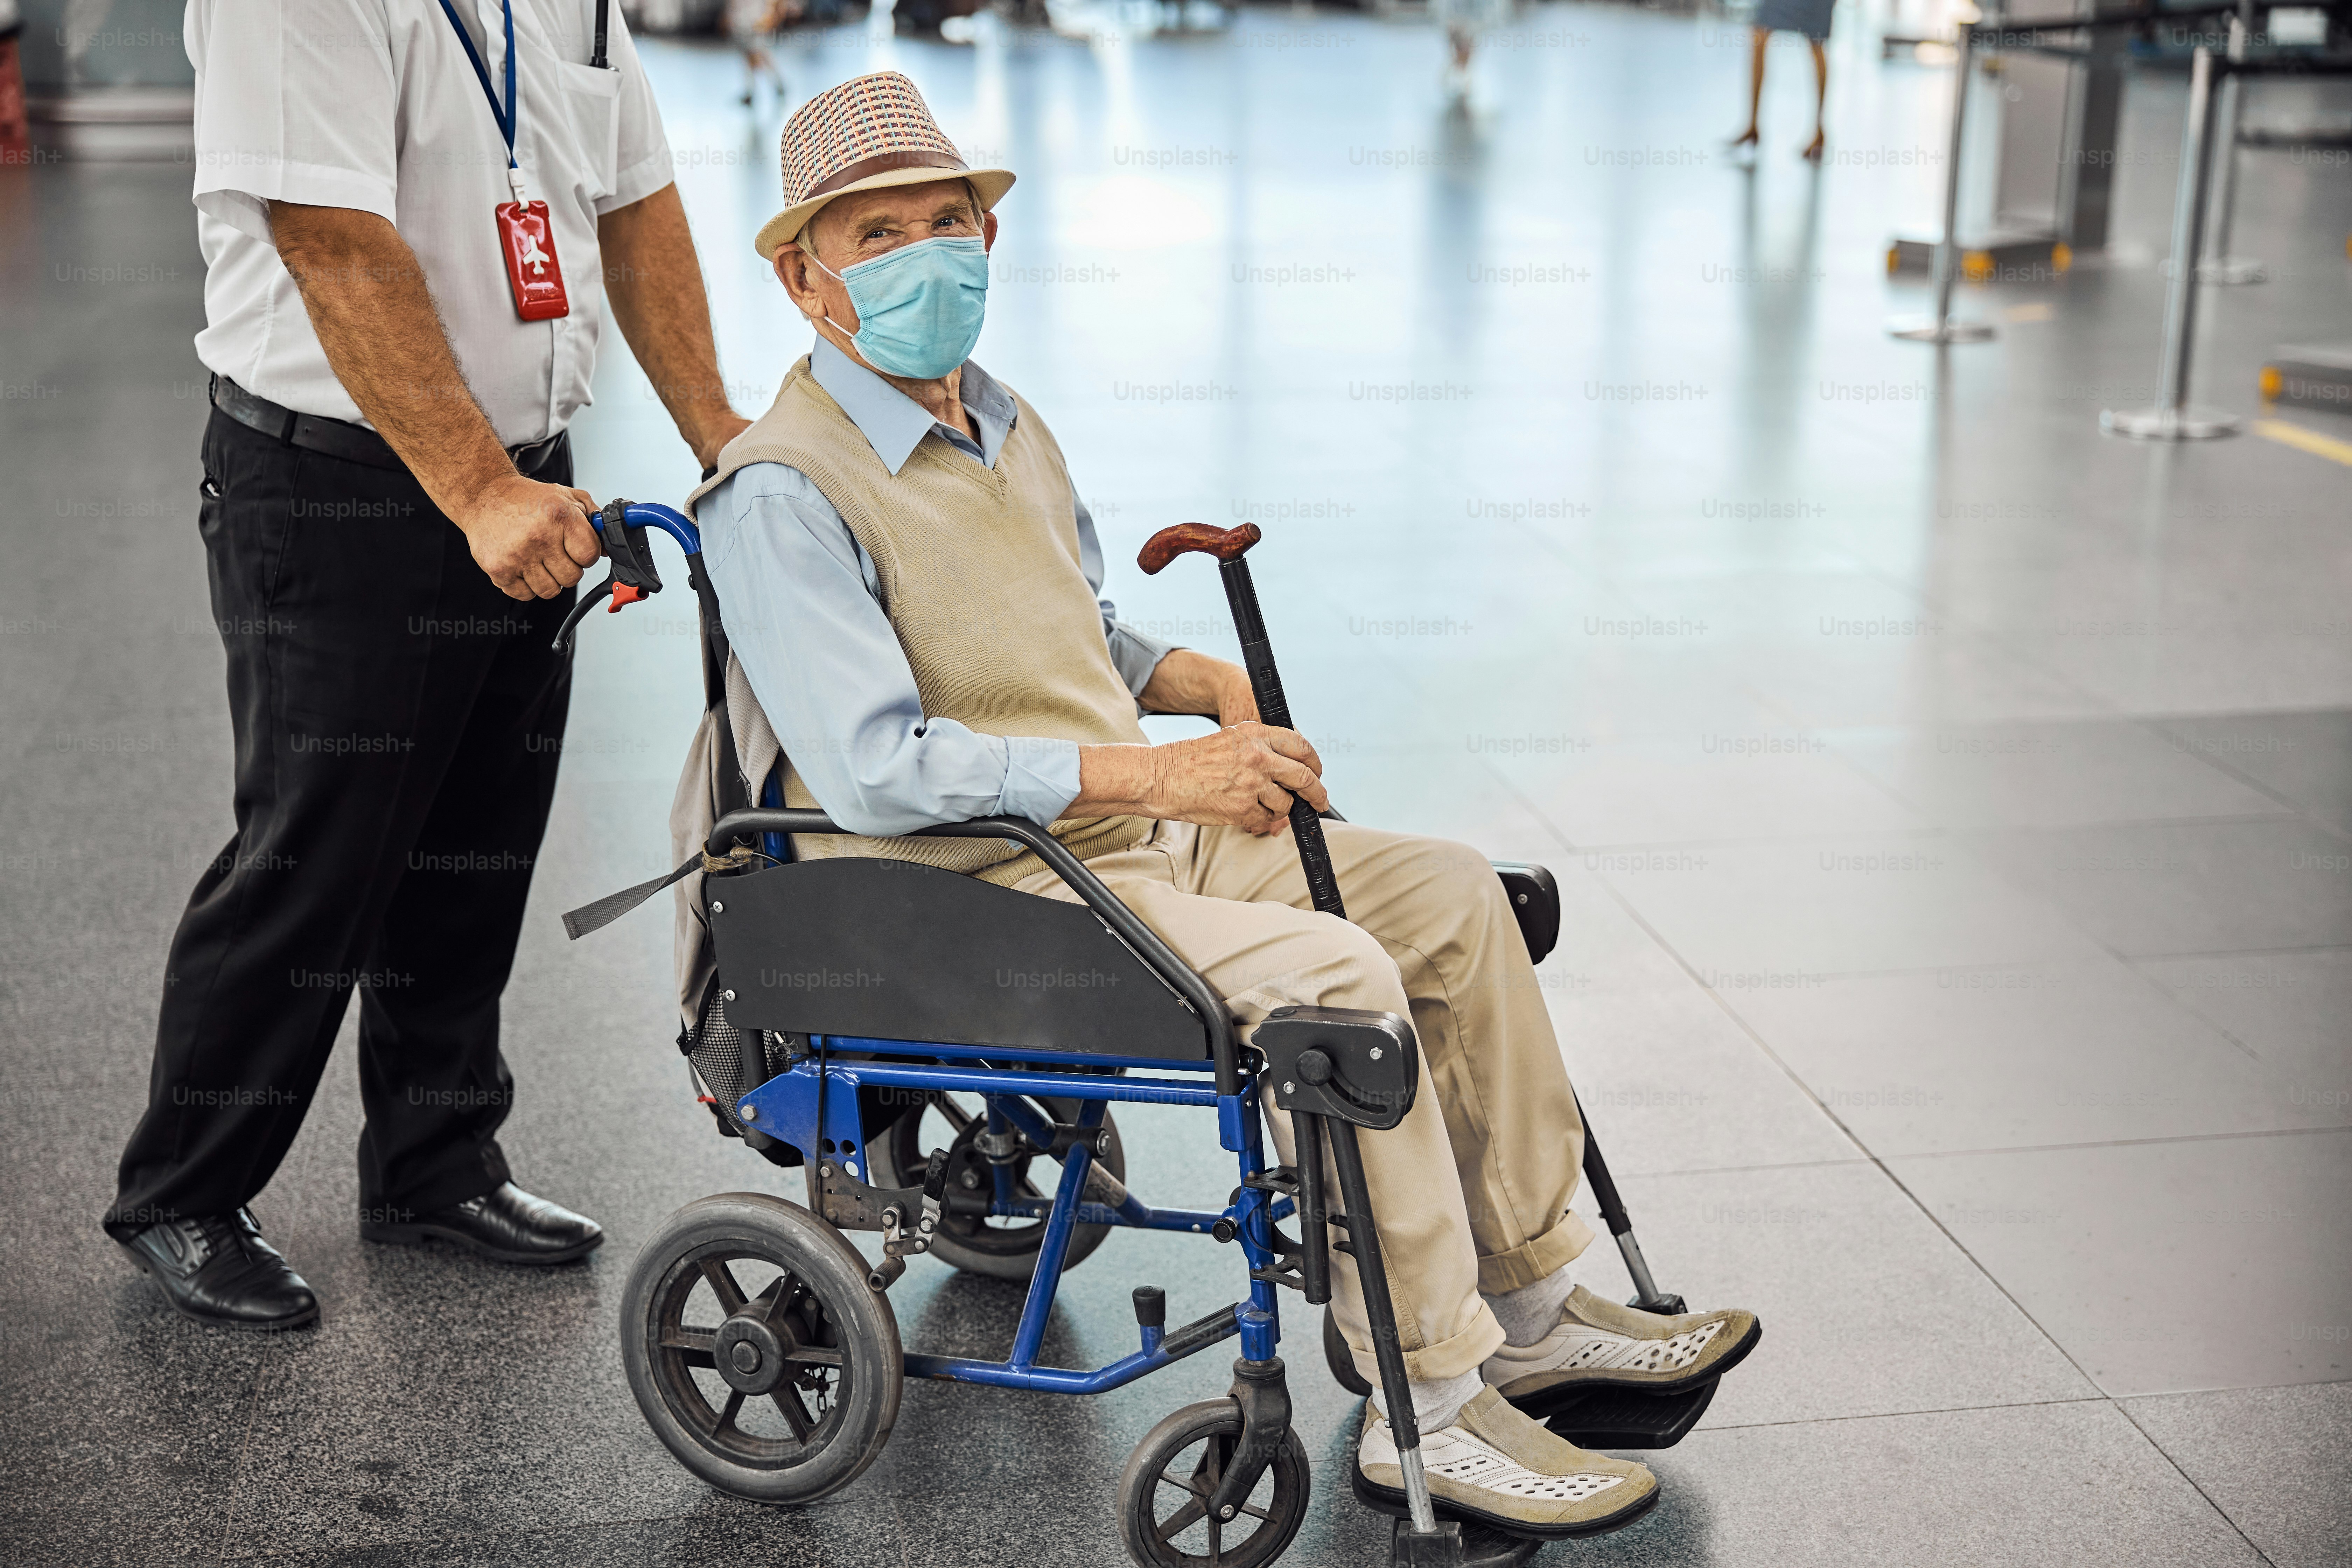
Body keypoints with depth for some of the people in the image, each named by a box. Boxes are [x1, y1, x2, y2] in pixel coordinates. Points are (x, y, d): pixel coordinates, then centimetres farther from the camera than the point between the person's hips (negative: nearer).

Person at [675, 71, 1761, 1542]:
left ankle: (1531, 1303, 10)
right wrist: (1155, 773, -25)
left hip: (1124, 836, 9)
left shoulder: (1007, 426, 14)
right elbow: (877, 770, -25)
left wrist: (1207, 683, 5)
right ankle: (1430, 1412, -17)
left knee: (1451, 893, 2)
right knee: (1331, 975, -27)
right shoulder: (781, 493, -15)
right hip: (964, 890, -9)